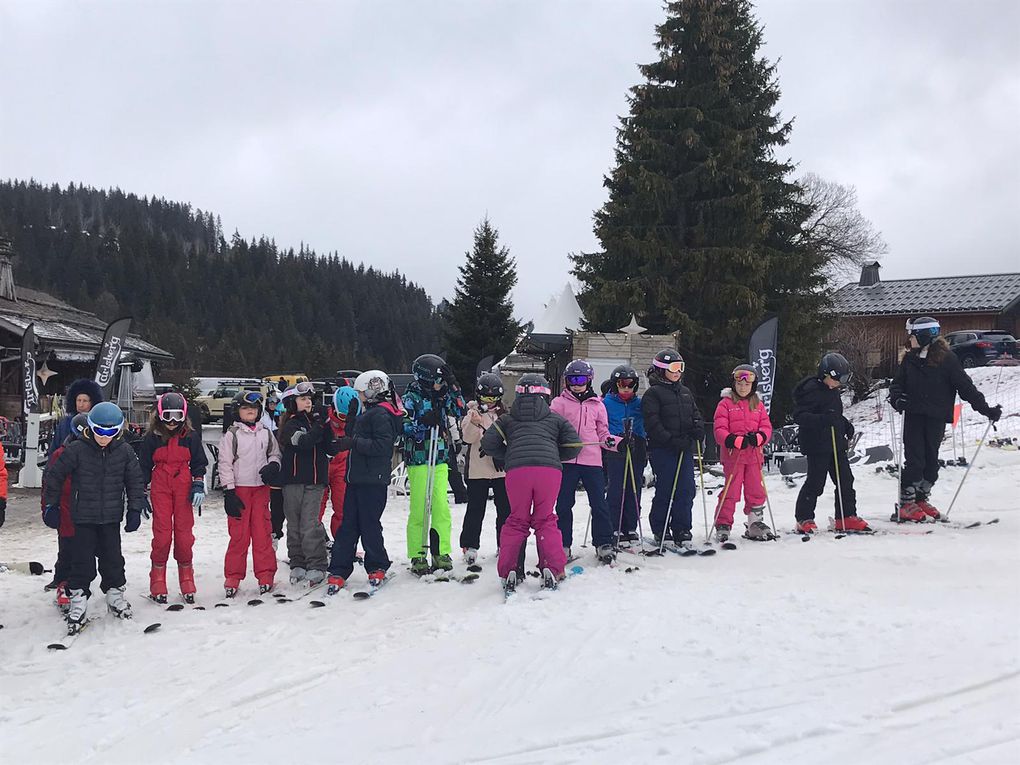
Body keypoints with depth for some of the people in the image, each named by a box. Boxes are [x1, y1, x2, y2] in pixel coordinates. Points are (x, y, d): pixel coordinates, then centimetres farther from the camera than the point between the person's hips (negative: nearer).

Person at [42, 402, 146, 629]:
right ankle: (78, 599, 11)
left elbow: (135, 481, 5)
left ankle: (115, 595, 26)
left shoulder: (124, 451, -4)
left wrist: (135, 510, 1)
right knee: (82, 560, -1)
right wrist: (51, 506, 2)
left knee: (112, 558, 11)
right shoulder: (76, 450, -10)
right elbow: (53, 476, -1)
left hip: (111, 517, 2)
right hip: (83, 517, -2)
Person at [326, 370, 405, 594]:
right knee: (348, 525, 8)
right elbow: (354, 436, 19)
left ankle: (377, 568, 16)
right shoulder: (369, 413, 19)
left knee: (369, 524, 0)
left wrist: (353, 443, -20)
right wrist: (351, 416, 9)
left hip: (373, 481, -10)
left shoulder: (381, 414, -13)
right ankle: (339, 571, 10)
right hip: (357, 477, 10)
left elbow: (382, 445, -22)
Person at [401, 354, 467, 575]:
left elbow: (460, 411, 8)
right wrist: (424, 423, -23)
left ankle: (441, 553, 8)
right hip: (418, 459, -5)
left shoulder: (441, 396, 13)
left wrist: (453, 386, 1)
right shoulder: (411, 397, -4)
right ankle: (418, 557, 5)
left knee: (442, 507, 0)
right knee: (419, 509, -2)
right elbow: (404, 427, -8)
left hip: (440, 460, 5)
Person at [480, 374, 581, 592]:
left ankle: (508, 571, 6)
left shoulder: (507, 418, 23)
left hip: (517, 470, 0)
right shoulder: (555, 418, 23)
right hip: (549, 468, 0)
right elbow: (574, 445, 17)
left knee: (516, 521, 12)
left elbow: (488, 444, 15)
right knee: (546, 520, 12)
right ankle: (552, 569, 4)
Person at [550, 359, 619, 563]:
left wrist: (612, 442, -2)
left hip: (592, 460, 1)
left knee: (599, 503, 0)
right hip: (567, 460, -1)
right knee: (563, 504, 4)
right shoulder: (559, 403, 7)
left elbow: (602, 433, 15)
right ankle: (563, 545, 15)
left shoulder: (597, 405, 12)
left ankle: (604, 544, 10)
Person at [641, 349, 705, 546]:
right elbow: (652, 423, -11)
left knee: (687, 489, 1)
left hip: (685, 449, 6)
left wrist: (698, 427, -2)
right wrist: (671, 440, -19)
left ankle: (682, 529, 10)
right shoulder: (653, 394, -3)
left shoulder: (685, 392, 19)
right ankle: (660, 530, 9)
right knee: (665, 489, -4)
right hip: (662, 449, -6)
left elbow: (695, 414, 22)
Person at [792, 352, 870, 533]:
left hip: (836, 444, 9)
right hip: (817, 445, -9)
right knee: (815, 482, -4)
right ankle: (804, 520, 8)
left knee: (845, 480, 8)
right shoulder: (811, 390, -14)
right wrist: (823, 419, -33)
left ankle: (846, 518, 15)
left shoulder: (833, 391, 15)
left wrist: (845, 424, 12)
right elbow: (799, 416, -22)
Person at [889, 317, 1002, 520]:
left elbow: (965, 386, -4)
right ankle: (906, 504, 2)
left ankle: (921, 499, 23)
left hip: (937, 418, 0)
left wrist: (986, 410, -8)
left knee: (931, 461, 8)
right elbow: (897, 383, 10)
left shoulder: (946, 358, -5)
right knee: (915, 461, -5)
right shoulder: (910, 358, 5)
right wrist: (896, 398, -12)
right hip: (913, 417, 0)